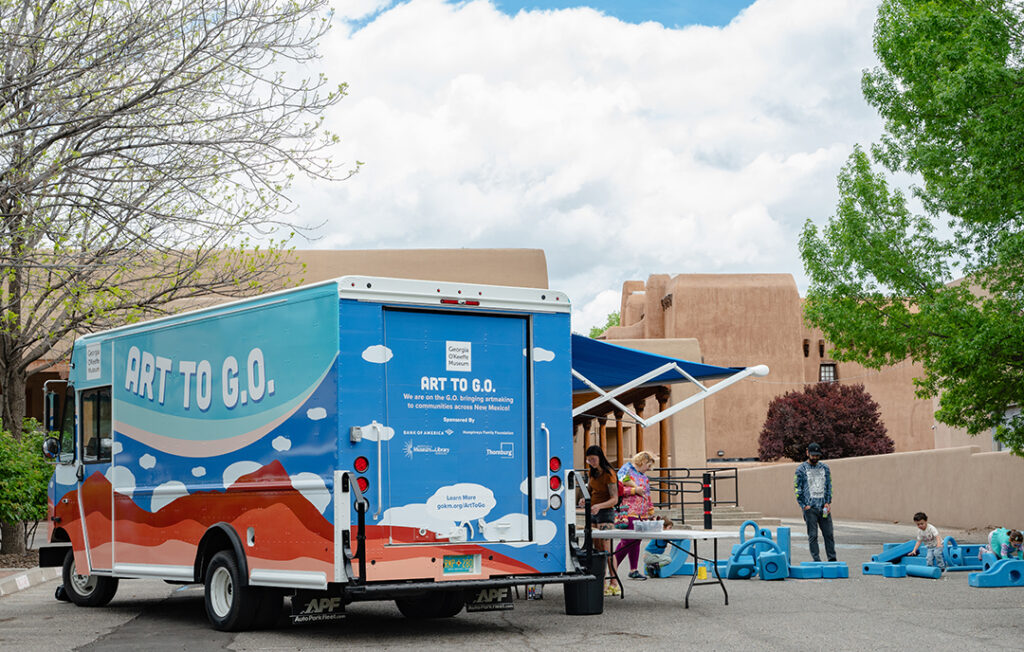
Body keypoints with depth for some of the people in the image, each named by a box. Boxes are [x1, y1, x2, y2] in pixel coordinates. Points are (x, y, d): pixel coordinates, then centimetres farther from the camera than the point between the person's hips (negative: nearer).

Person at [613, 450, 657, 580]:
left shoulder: (644, 475, 21)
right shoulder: (626, 470, -4)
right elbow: (618, 489, -13)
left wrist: (651, 509, 23)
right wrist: (634, 490, -15)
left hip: (642, 514, 8)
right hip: (629, 513, -8)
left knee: (636, 541, 8)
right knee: (627, 541, -13)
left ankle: (634, 570, 13)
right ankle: (613, 568, -7)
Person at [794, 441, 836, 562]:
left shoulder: (824, 467, 12)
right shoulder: (801, 469, 0)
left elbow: (829, 486, 14)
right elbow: (797, 489, 0)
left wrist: (828, 502, 2)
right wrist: (803, 506, -7)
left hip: (824, 507, 3)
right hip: (810, 507, -3)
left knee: (828, 534, 3)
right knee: (813, 535, -2)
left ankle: (832, 559, 9)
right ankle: (816, 560, 1)